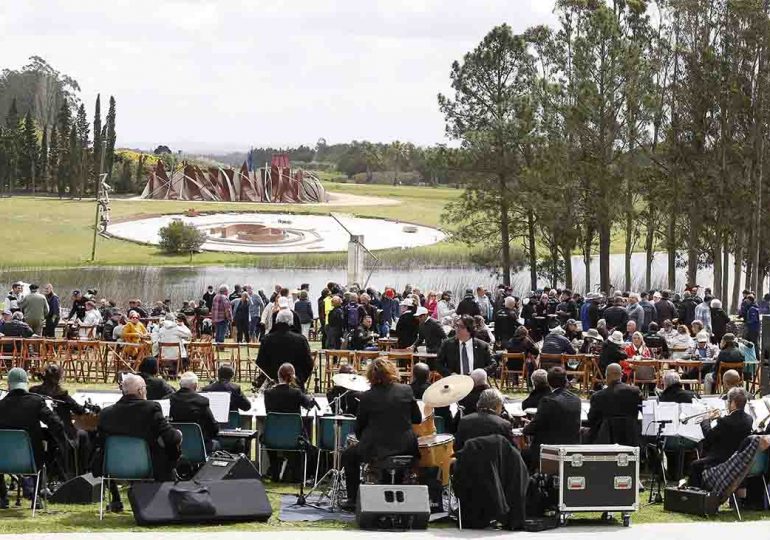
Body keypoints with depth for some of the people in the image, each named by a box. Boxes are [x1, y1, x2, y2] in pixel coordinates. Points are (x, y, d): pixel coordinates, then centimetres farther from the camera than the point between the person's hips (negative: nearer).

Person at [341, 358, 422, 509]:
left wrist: (362, 439, 22)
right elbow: (417, 419, 5)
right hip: (406, 448, 3)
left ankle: (353, 499, 16)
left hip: (376, 448, -3)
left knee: (348, 456, 21)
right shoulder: (406, 390, -3)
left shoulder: (367, 397, -9)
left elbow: (359, 427, 2)